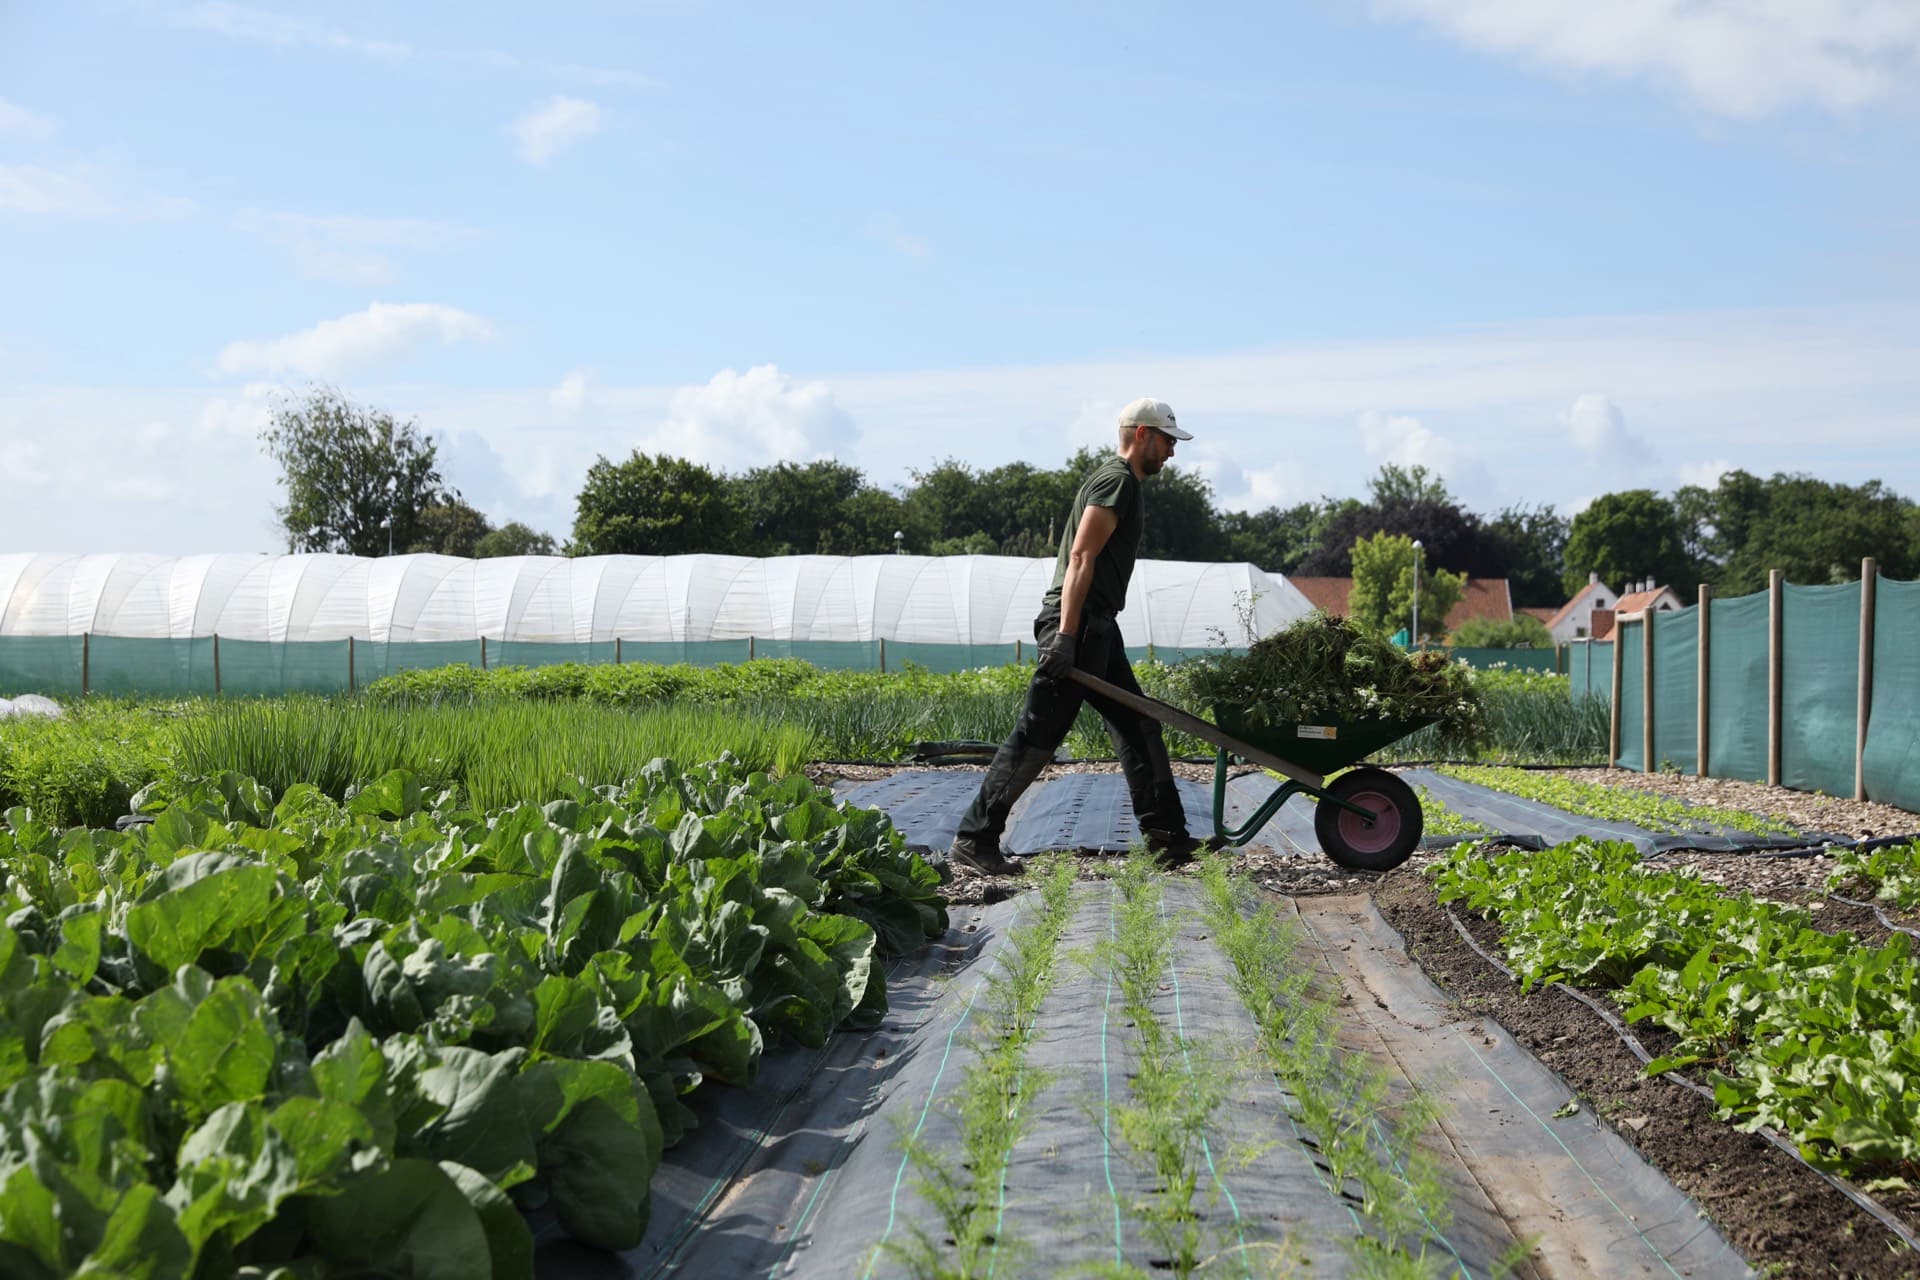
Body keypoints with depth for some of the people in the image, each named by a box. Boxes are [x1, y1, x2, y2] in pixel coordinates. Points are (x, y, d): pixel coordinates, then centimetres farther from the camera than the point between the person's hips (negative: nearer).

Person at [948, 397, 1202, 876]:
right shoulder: (1117, 480, -10)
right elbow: (1081, 558, -19)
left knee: (1139, 728, 12)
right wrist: (1066, 636, -25)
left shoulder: (1124, 484, 23)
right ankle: (974, 840, -6)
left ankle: (1165, 835, 17)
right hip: (1076, 626, -11)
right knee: (1036, 736, -10)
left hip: (1097, 629, 11)